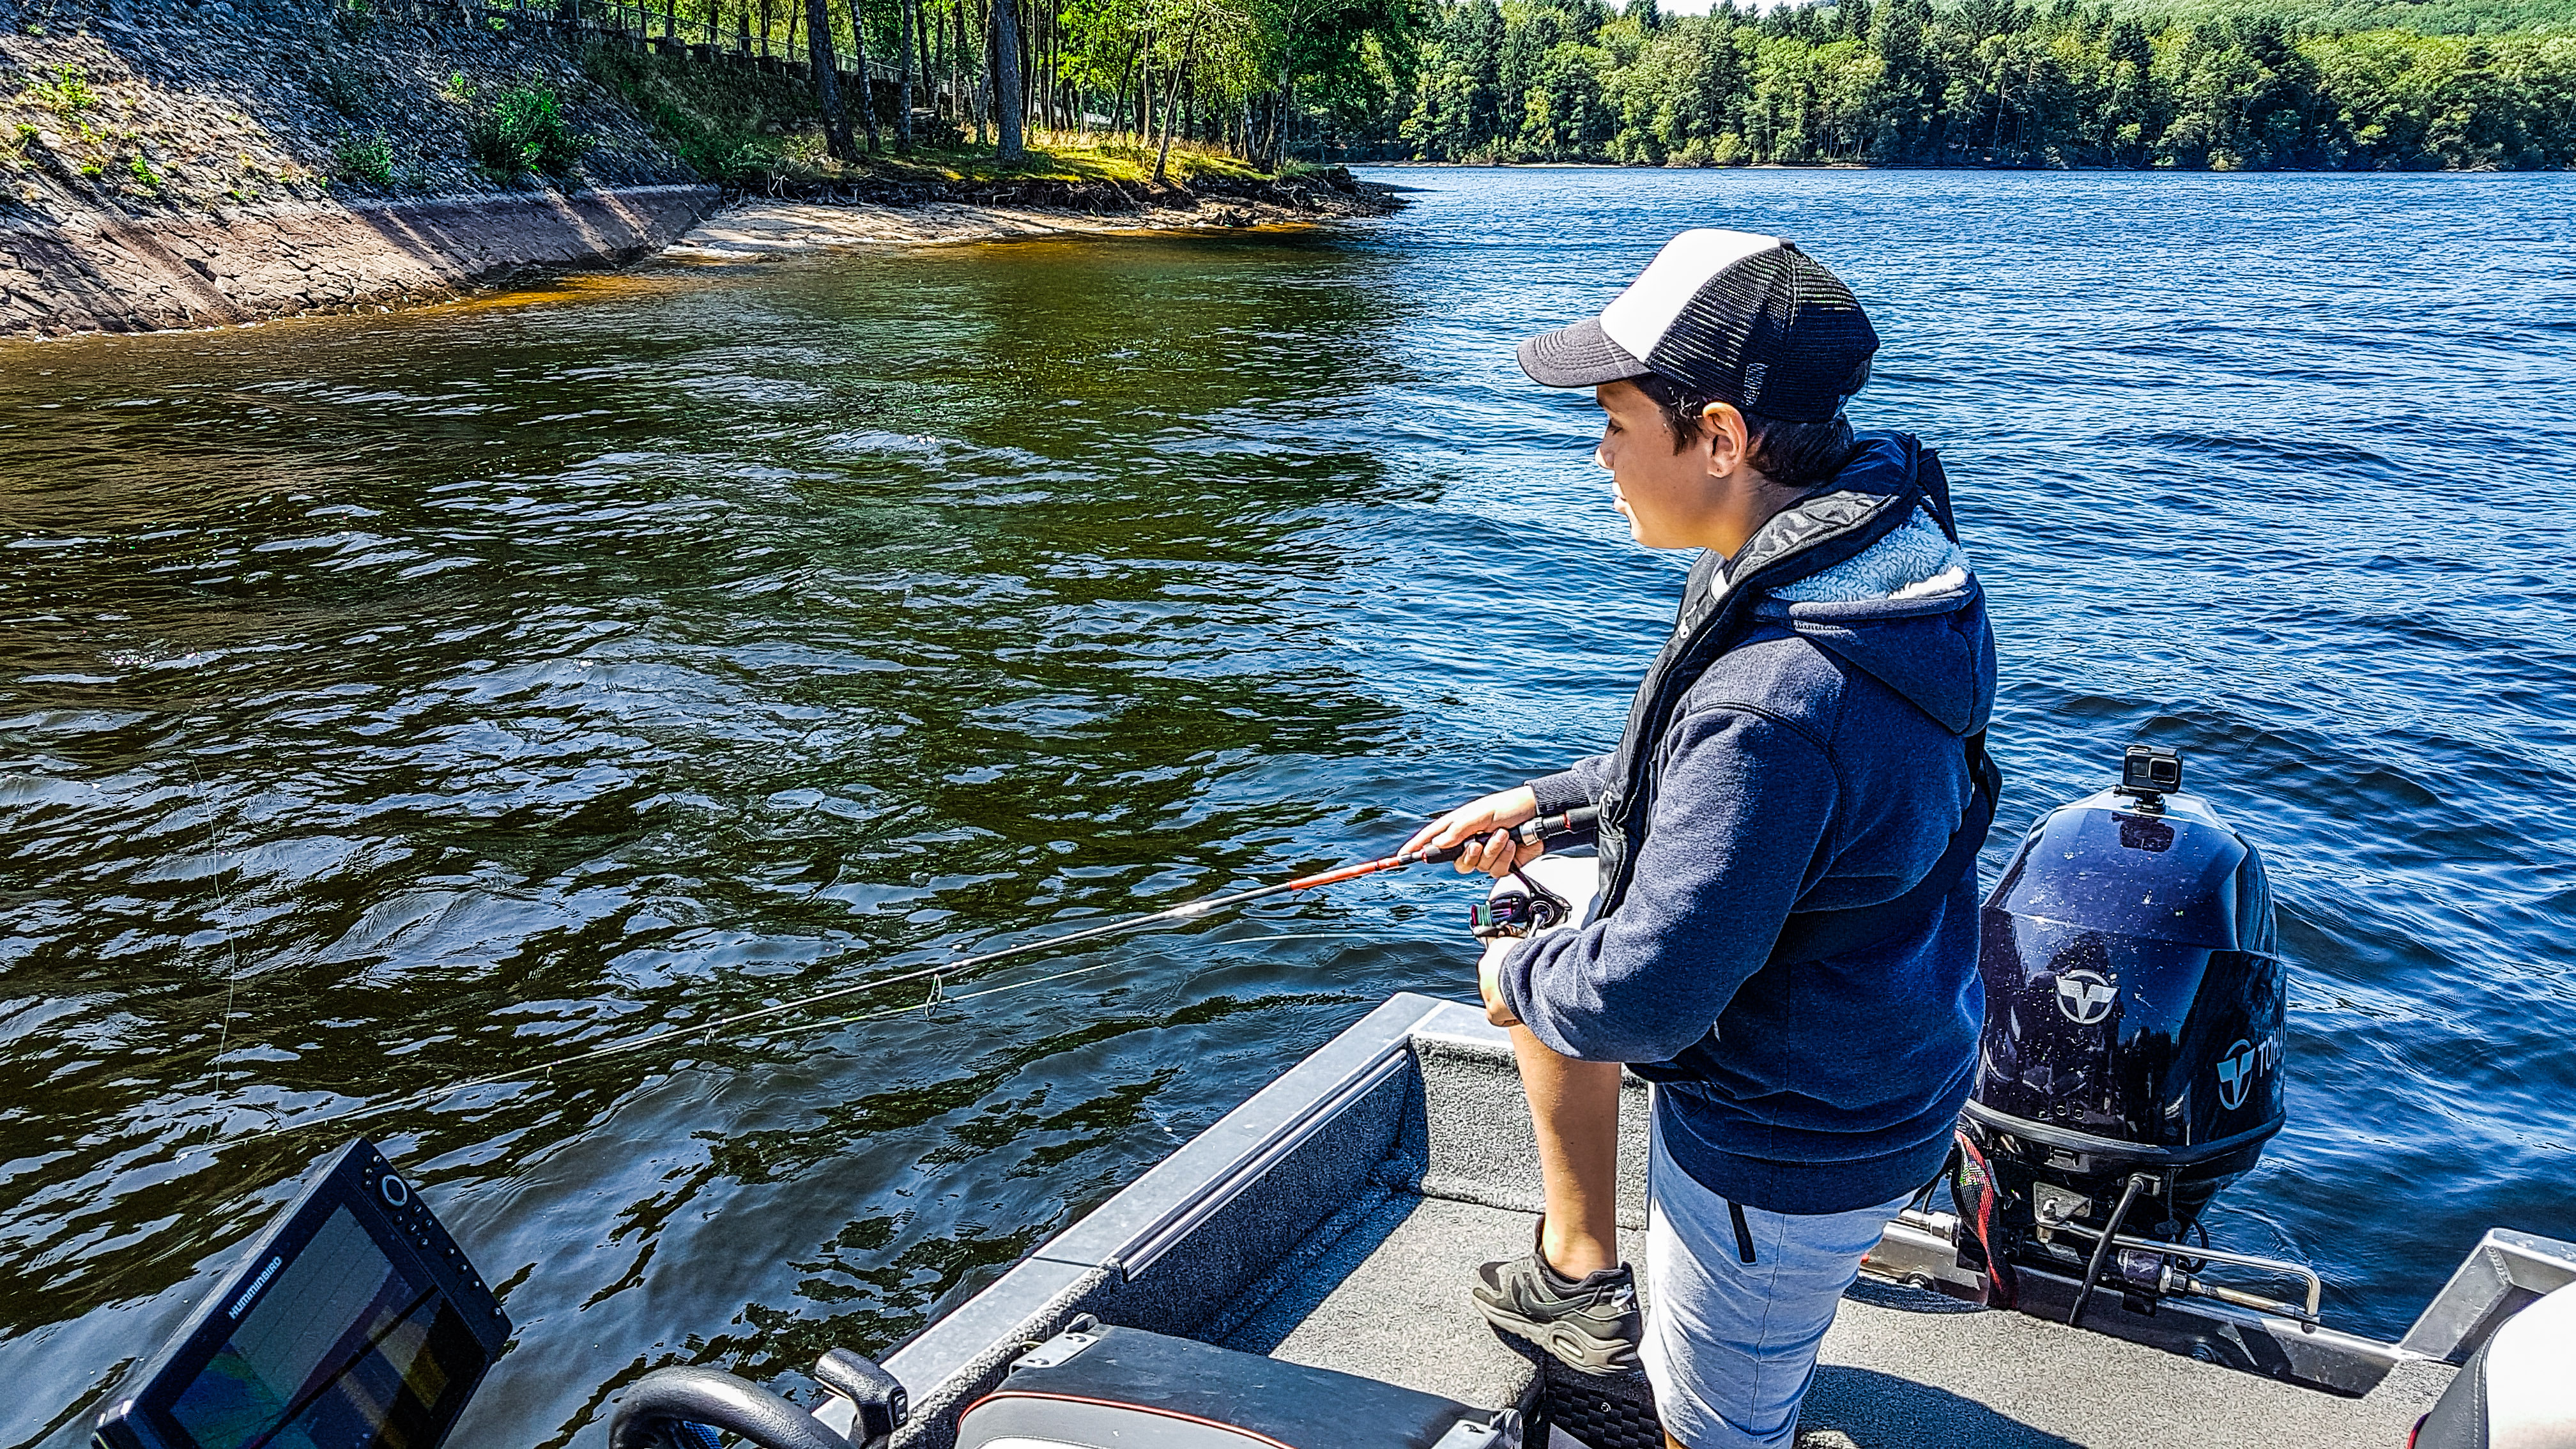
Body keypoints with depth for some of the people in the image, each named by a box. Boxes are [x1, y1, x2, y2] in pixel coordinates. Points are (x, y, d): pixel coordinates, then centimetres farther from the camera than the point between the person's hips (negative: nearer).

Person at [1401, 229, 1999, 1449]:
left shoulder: (1777, 700, -39)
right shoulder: (1875, 537, -7)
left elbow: (1646, 1000, -33)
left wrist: (1519, 977, -13)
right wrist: (1546, 799, 11)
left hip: (1793, 1145, -9)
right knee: (1541, 961, 26)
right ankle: (1581, 1279, 40)